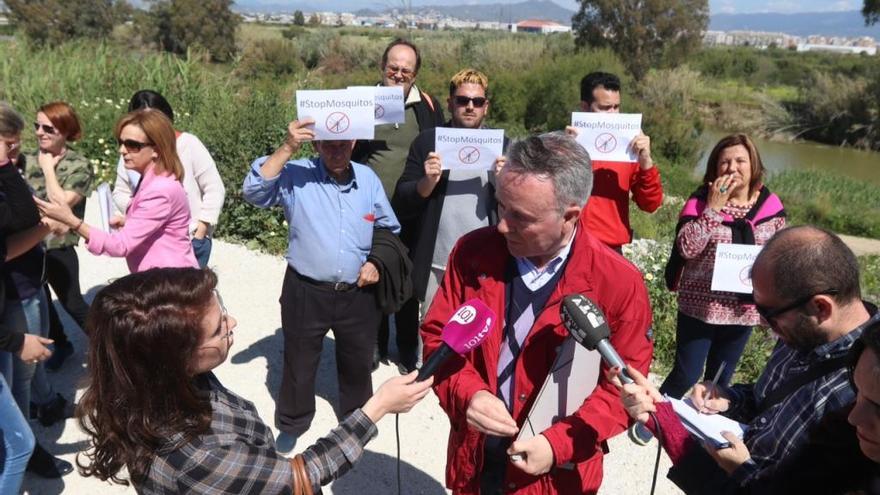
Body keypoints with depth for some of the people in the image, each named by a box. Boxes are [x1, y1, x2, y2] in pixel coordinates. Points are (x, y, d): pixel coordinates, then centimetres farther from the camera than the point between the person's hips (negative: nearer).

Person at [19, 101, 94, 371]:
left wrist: (48, 168, -15)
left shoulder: (79, 166, -10)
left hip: (58, 247, -5)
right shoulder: (28, 160, 4)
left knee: (71, 302, 6)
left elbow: (62, 203, -23)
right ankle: (61, 345, 38)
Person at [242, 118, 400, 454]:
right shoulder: (296, 175, -10)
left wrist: (378, 262, -3)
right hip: (306, 293, -2)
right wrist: (287, 148, -30)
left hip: (358, 294, 3)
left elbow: (389, 229, 12)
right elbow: (254, 192, -25)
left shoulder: (368, 178, 2)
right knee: (299, 364, 15)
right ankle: (291, 425, 38)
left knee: (357, 363, 21)